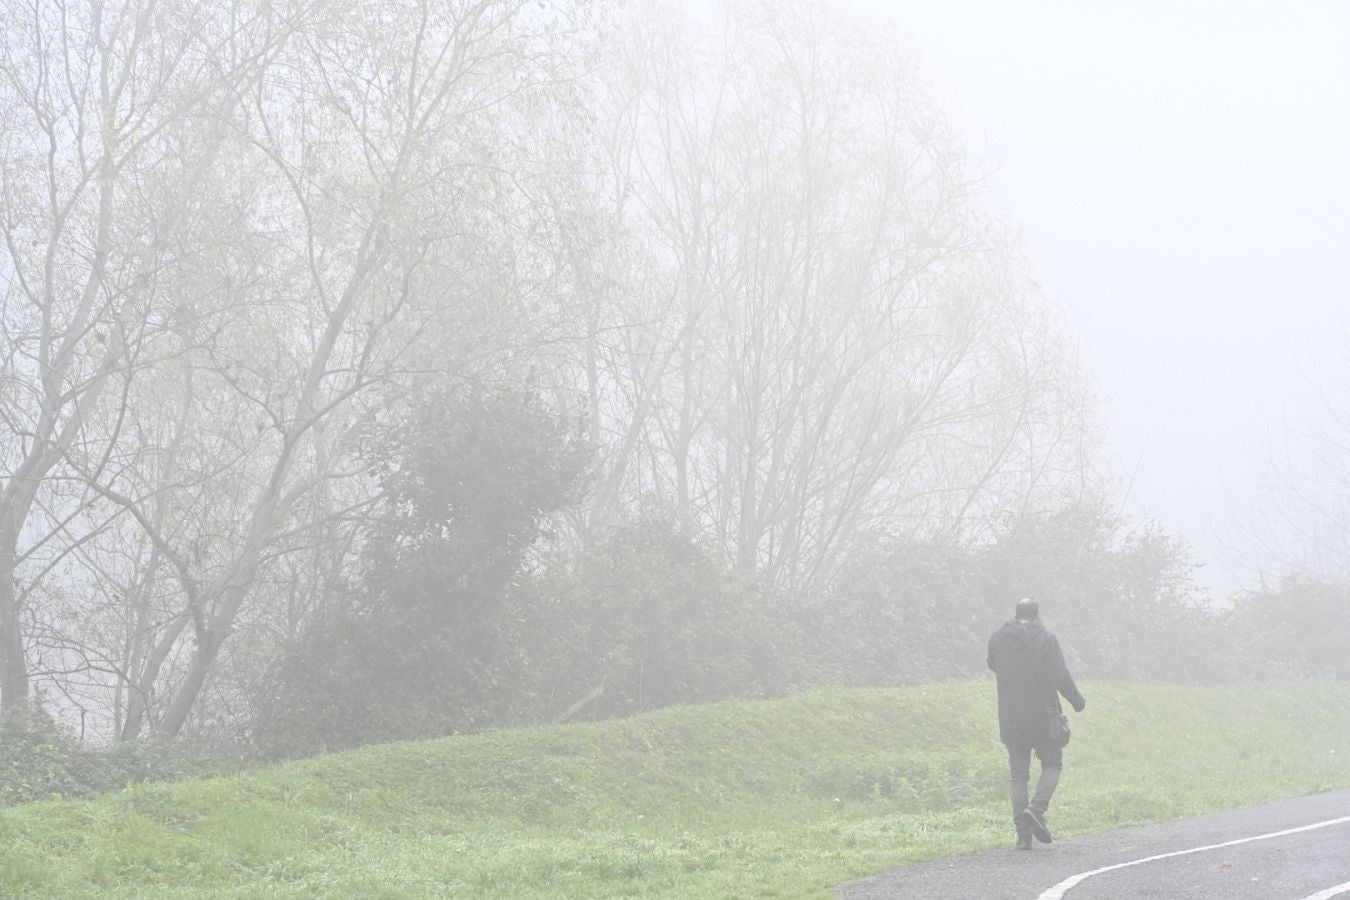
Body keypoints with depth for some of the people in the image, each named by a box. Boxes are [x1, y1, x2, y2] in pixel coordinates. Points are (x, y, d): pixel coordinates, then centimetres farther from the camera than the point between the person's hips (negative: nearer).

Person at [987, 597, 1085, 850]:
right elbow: (1060, 676, -13)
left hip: (1010, 719, 3)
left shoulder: (997, 639, 3)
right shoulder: (1045, 639, -9)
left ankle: (1023, 833, 1)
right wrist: (1077, 701, 1)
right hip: (1042, 715, -3)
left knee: (1018, 773, 8)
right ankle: (1037, 808, -11)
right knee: (1052, 764, 13)